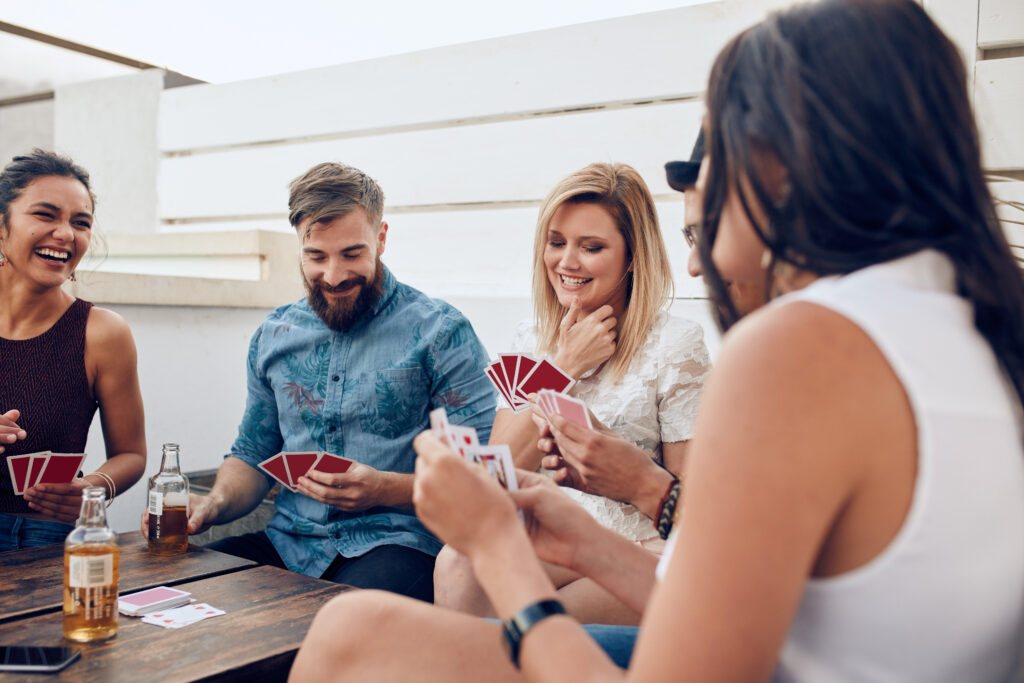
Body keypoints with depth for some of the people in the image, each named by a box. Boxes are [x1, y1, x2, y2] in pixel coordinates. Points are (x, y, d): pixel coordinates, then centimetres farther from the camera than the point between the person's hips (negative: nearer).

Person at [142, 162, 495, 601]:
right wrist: (212, 505, 0)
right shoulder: (273, 335, 14)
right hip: (288, 544, 5)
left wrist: (385, 490, -21)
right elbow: (253, 457, 21)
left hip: (396, 543, -5)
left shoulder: (440, 331, -4)